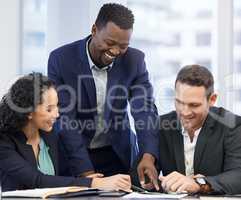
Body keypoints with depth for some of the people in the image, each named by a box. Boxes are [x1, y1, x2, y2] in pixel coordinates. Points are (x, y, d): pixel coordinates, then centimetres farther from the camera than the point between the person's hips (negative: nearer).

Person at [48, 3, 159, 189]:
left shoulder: (135, 60, -9)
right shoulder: (61, 59, -17)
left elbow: (145, 111, -14)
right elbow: (65, 119, -19)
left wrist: (148, 156, -33)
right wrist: (86, 173, -27)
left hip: (118, 155, 2)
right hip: (72, 155, -2)